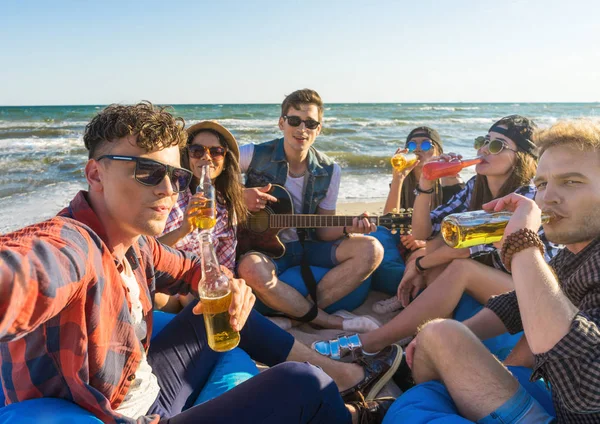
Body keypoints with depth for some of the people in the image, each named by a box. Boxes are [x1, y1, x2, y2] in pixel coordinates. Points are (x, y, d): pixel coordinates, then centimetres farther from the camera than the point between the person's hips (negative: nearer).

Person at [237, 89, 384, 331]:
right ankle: (331, 322, -17)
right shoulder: (255, 155, -8)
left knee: (370, 250, -15)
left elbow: (323, 231, 3)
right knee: (251, 269, -38)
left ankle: (295, 315, -18)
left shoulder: (329, 171, 0)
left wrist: (347, 229, -19)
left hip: (308, 245, 4)